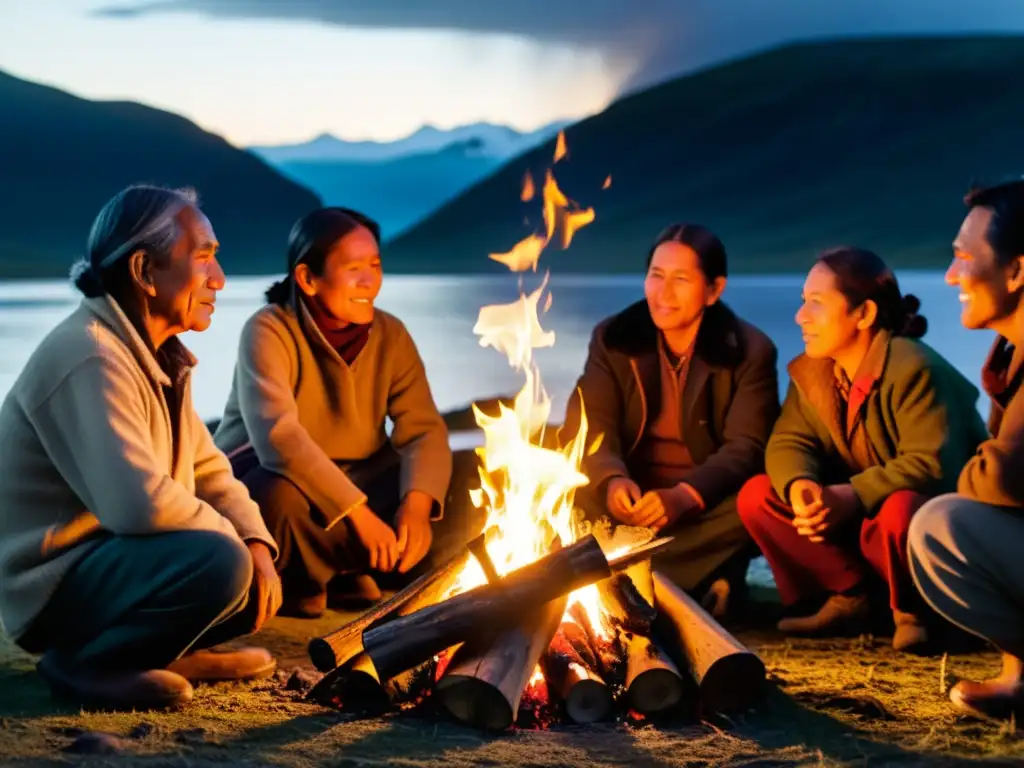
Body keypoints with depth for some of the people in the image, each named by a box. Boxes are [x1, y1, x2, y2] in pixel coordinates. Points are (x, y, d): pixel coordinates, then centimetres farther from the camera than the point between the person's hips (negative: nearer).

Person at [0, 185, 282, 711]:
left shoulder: (157, 355, 10)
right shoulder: (89, 357, -23)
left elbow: (208, 471, 11)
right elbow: (141, 503, -34)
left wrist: (256, 544, -7)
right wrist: (233, 538, -17)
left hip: (109, 558, 10)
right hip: (55, 585, -10)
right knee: (221, 563, -31)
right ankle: (84, 662, -13)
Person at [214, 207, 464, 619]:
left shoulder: (390, 335, -3)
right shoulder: (269, 332, -20)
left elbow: (424, 430, -10)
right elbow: (278, 436, -34)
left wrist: (417, 503, -31)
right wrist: (358, 513, -38)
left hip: (355, 480, 5)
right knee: (278, 499, -40)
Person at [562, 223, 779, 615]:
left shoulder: (751, 351, -5)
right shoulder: (613, 338, 2)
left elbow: (746, 447, -14)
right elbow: (589, 424, -8)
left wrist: (685, 496, -34)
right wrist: (612, 480, -32)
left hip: (706, 503, -2)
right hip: (629, 496, 2)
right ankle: (696, 582, -29)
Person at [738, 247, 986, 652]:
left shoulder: (913, 368, -24)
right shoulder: (810, 371, -2)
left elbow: (933, 465, -31)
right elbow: (788, 442, -8)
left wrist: (853, 496, -36)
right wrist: (799, 486, -32)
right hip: (858, 513, 7)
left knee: (900, 512, -42)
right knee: (756, 495, -10)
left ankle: (913, 610, -9)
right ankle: (848, 597, 0)